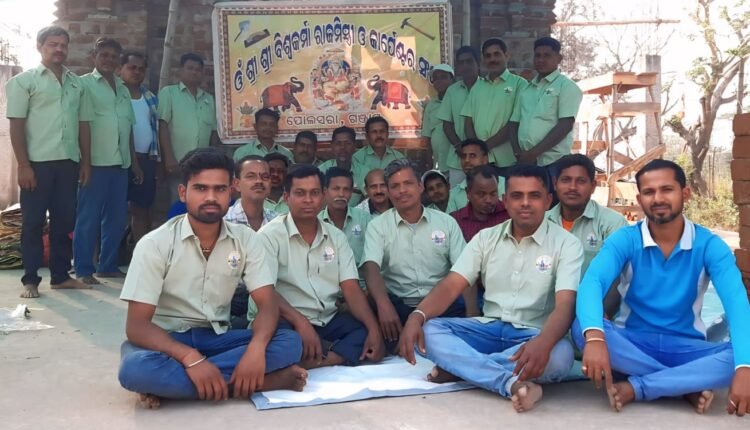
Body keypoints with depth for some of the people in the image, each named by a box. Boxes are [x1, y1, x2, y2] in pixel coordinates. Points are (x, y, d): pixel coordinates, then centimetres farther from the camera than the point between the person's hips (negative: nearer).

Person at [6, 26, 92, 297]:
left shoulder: (76, 83, 14)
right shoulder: (25, 80, 1)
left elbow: (83, 124, 15)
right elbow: (16, 125, -4)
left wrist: (86, 161, 9)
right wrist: (23, 165, -11)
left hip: (69, 162, 4)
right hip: (38, 162, -4)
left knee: (64, 221, 8)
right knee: (33, 223, 1)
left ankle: (60, 276, 18)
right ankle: (30, 280, 8)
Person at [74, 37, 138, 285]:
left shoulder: (123, 88, 18)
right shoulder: (84, 84, 0)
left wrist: (134, 161, 18)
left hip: (120, 163, 6)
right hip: (95, 162, -6)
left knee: (117, 217, 9)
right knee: (88, 218, -2)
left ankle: (108, 265, 20)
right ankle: (84, 270, 4)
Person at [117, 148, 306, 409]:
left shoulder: (246, 239, -2)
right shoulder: (155, 244, -12)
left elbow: (268, 303, -9)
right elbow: (136, 325, -18)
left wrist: (256, 349, -32)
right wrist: (191, 358, -35)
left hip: (217, 338, 3)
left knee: (290, 343, -23)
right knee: (135, 368, -38)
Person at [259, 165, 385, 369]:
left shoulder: (336, 237, 11)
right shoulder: (270, 235, -3)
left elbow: (351, 289, 2)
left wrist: (374, 328, -16)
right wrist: (300, 322, -30)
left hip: (330, 320, 5)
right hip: (290, 322, -5)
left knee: (369, 332, -22)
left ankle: (309, 364, -33)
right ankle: (344, 352, -25)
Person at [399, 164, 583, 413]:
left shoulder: (566, 244, -5)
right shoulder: (486, 238, 6)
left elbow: (565, 304, -19)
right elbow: (452, 286, -3)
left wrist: (543, 342, -42)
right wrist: (417, 316, -25)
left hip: (534, 335, -3)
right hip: (490, 329, 3)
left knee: (559, 355, -39)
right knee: (427, 331, -23)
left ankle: (459, 366, -24)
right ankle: (513, 383, -34)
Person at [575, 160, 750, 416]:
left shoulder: (709, 245, -8)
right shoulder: (625, 240, -8)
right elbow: (592, 282, -26)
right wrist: (594, 337, -48)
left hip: (686, 348, 0)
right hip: (632, 342, 0)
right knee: (581, 328, -31)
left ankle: (636, 387, -23)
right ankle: (687, 387, -24)